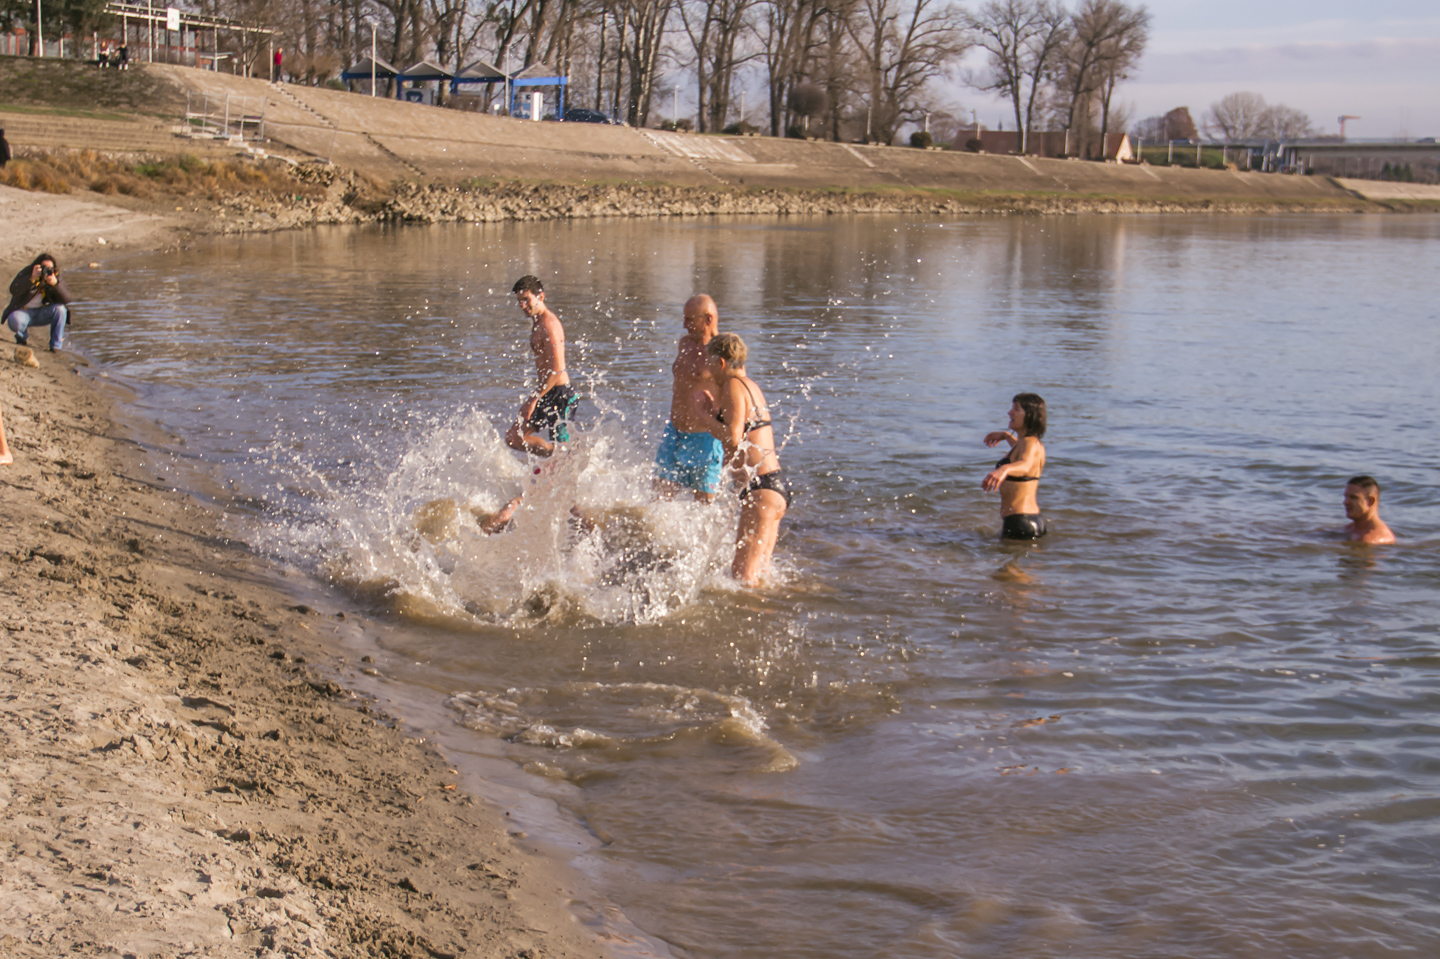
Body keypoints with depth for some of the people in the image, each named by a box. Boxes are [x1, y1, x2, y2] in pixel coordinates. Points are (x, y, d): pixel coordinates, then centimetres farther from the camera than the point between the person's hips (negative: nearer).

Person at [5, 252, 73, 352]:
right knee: (14, 320, -36)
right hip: (24, 311, -2)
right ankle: (22, 336, 4)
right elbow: (13, 290, -29)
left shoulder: (56, 278, -5)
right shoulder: (26, 273, -12)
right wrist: (32, 278, -38)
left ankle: (56, 346, -16)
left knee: (60, 309, -27)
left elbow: (66, 299, -18)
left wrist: (55, 283, -36)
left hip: (43, 314, 2)